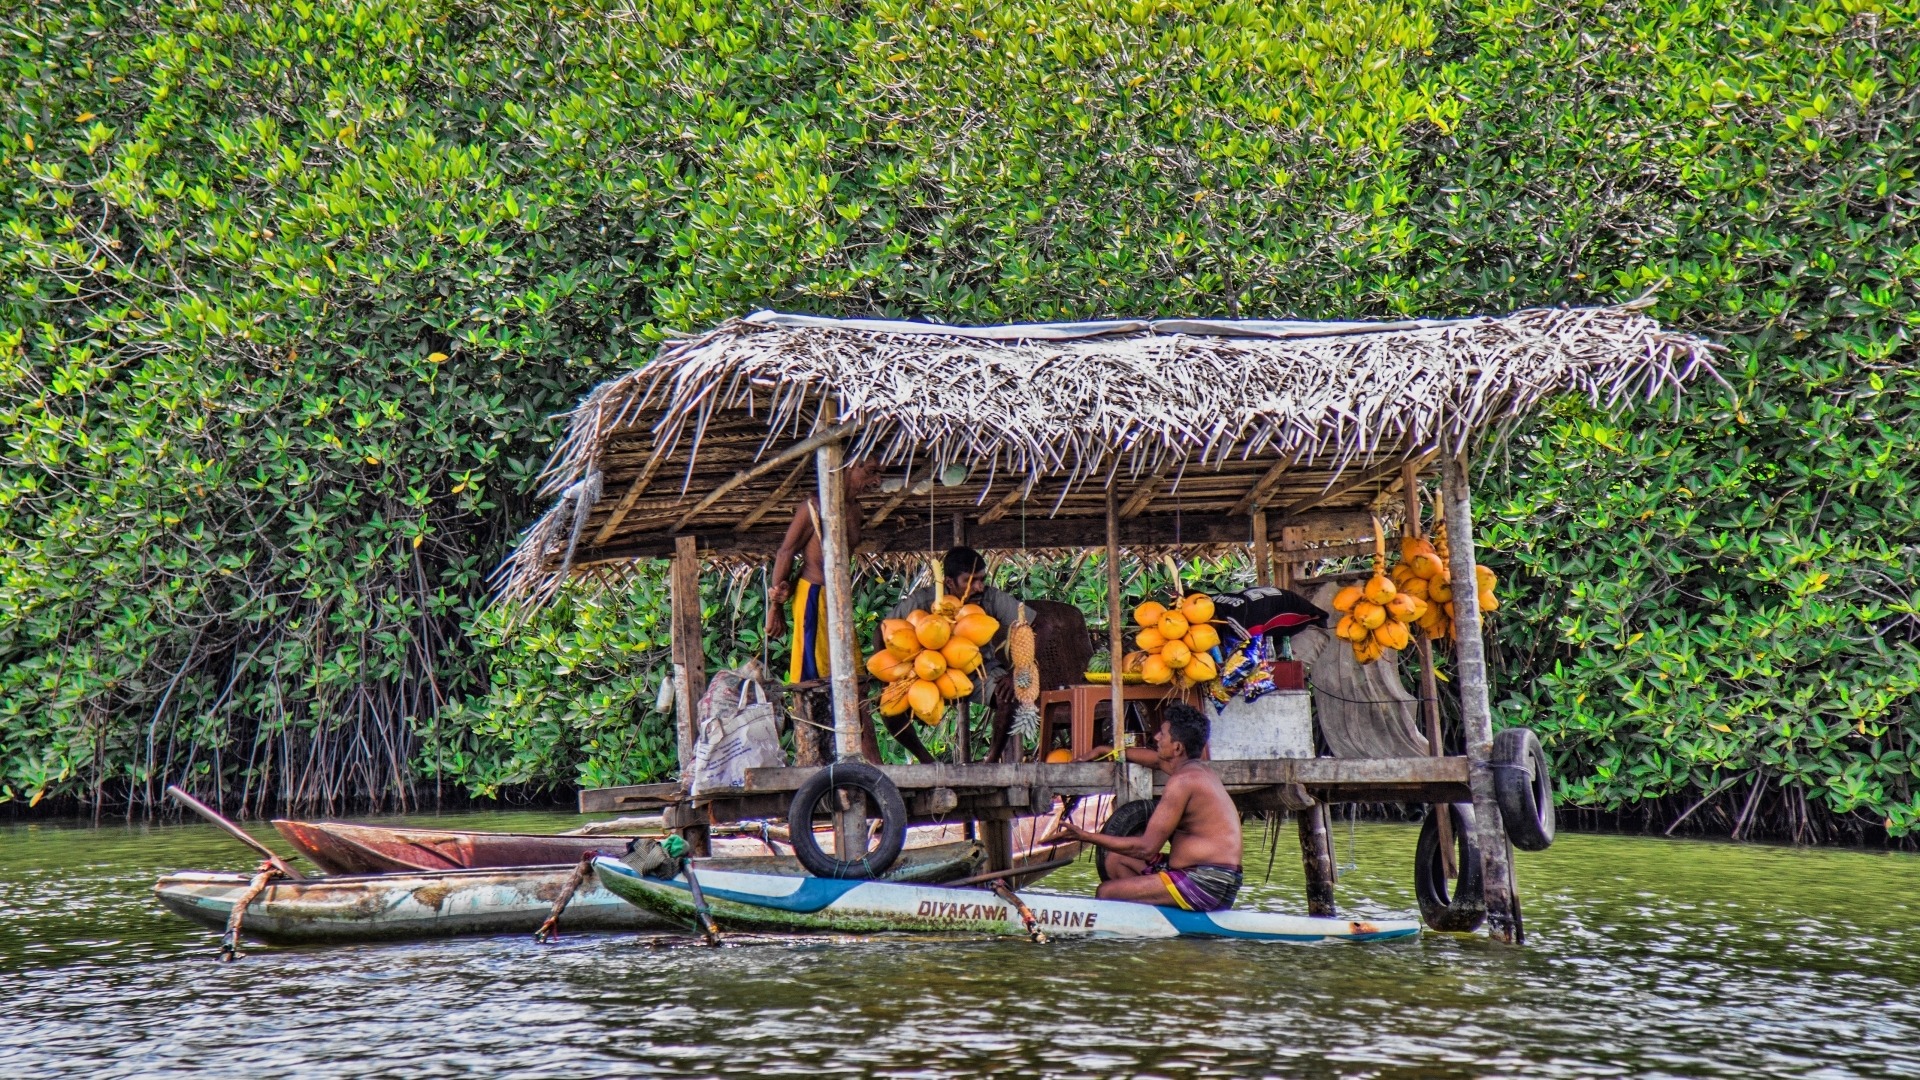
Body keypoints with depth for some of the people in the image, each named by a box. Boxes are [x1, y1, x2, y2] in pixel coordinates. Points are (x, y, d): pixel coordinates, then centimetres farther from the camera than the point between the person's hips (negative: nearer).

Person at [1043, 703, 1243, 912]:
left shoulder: (1182, 780, -16)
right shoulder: (1197, 769, 14)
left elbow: (1146, 847, -18)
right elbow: (1156, 758, 37)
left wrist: (1086, 836, -16)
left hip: (1207, 883, -10)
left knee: (1107, 893, -14)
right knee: (1116, 861, 21)